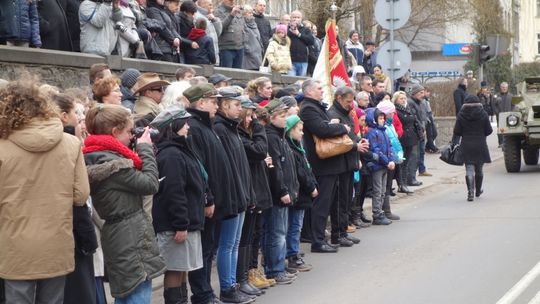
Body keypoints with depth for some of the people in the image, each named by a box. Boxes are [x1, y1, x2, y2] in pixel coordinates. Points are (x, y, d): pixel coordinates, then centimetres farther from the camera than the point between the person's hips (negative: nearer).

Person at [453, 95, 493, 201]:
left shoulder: (461, 115, -6)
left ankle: (470, 192, -15)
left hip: (466, 146, -1)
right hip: (480, 145, 1)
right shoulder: (483, 114, -5)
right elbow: (489, 130, -3)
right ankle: (478, 190, 31)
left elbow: (456, 132, -5)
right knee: (479, 169, 16)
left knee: (469, 169, -2)